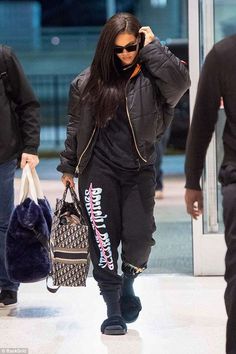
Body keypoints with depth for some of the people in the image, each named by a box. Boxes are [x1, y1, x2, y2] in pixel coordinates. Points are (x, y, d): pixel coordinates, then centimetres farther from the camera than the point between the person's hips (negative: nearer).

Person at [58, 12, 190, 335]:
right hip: (99, 169, 1)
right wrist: (68, 166, 14)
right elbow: (75, 126, 12)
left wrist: (152, 47, -15)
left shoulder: (150, 75, -2)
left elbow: (180, 81, -23)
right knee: (104, 238, -1)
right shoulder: (89, 81, 4)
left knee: (140, 236, -6)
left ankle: (128, 283, 27)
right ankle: (114, 310, 11)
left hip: (139, 169, -1)